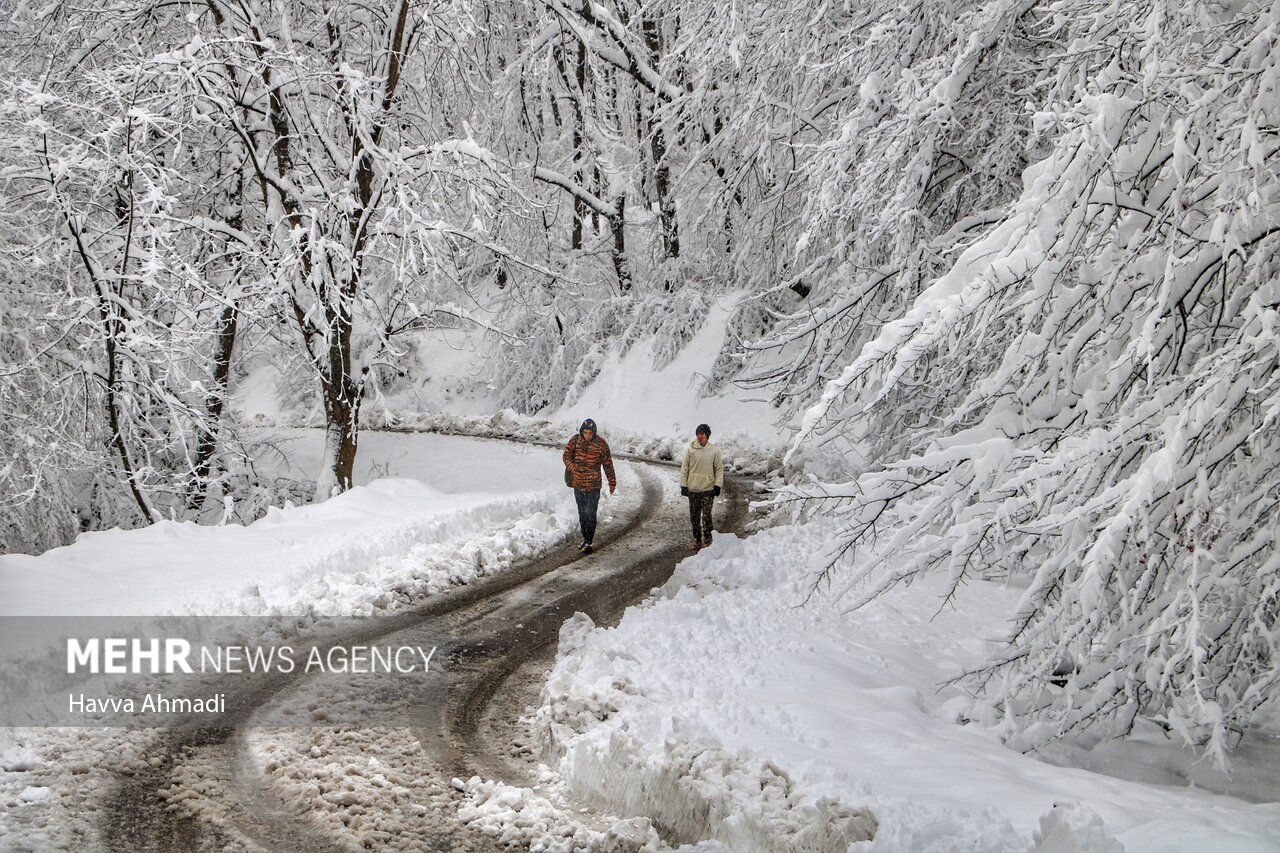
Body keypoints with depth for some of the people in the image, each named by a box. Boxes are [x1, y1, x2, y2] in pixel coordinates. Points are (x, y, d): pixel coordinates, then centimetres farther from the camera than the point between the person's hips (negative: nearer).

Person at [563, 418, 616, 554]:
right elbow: (566, 456, 0)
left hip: (593, 485, -3)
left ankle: (589, 542, -4)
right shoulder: (575, 440, 0)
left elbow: (608, 464, 3)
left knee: (590, 514, -7)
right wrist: (574, 467, -20)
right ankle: (585, 539, 26)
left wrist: (612, 482, 6)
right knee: (582, 513, 14)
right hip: (578, 484, 3)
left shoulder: (601, 443, -5)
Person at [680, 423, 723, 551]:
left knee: (706, 516, -8)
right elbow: (684, 468, 5)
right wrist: (683, 485, 0)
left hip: (708, 489, -2)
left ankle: (707, 541, -1)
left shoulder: (714, 450, 0)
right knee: (694, 517, 8)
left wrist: (718, 485, -3)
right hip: (692, 489, 2)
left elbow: (719, 468, 5)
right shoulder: (690, 450, 1)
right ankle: (697, 540, 19)